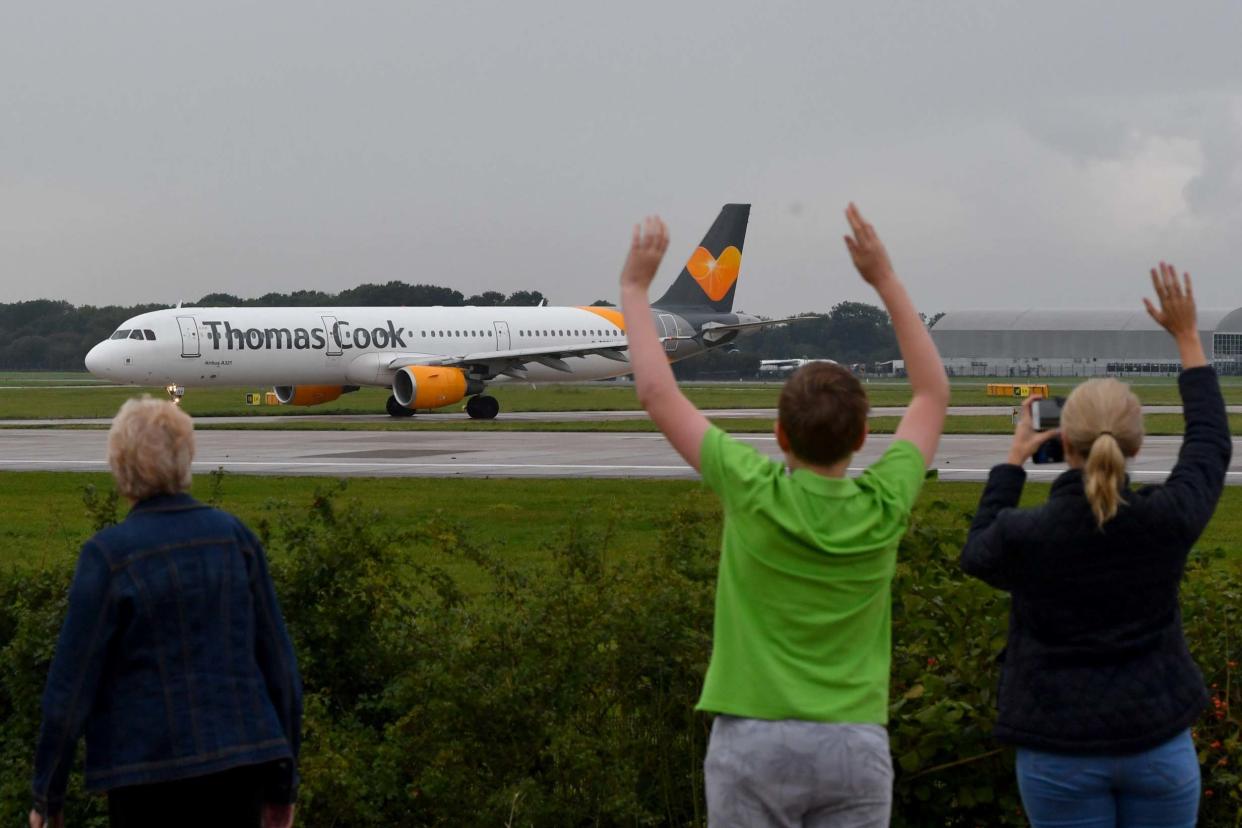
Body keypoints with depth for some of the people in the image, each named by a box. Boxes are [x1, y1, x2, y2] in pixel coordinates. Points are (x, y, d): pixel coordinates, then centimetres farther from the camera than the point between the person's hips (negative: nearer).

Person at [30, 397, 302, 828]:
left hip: (153, 769, -4)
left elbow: (71, 683, -6)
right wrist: (283, 780, 14)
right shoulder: (235, 536, 3)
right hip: (242, 760, 4)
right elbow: (278, 662, 6)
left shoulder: (108, 554, -8)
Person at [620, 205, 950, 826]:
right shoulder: (883, 508, -2)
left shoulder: (757, 495, -10)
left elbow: (658, 393, -3)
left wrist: (635, 288, 8)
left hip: (756, 741, -2)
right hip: (856, 744, 2)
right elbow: (933, 393, 13)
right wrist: (886, 281, 14)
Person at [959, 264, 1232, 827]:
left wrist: (1014, 460, 18)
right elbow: (1210, 441, 11)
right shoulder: (1167, 521, -10)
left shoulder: (1025, 535, -14)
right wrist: (1187, 337, 20)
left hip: (1060, 751, -1)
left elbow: (977, 554, 12)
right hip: (1160, 743, 2)